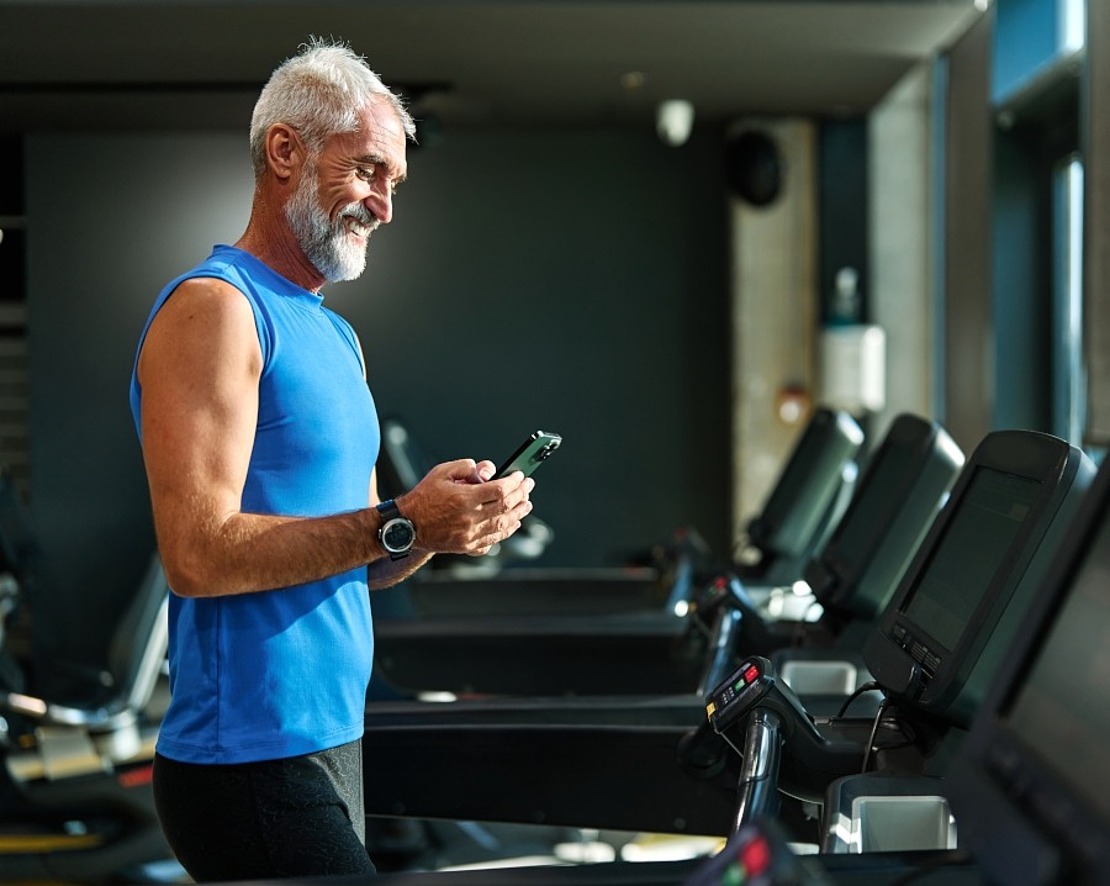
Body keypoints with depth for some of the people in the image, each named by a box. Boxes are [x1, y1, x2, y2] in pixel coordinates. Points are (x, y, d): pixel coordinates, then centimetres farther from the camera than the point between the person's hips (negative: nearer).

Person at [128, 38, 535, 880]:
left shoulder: (338, 337, 16)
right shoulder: (215, 306, -11)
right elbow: (198, 553, -21)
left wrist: (445, 519, -2)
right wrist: (401, 523, -22)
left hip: (330, 741, 9)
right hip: (250, 762, -9)